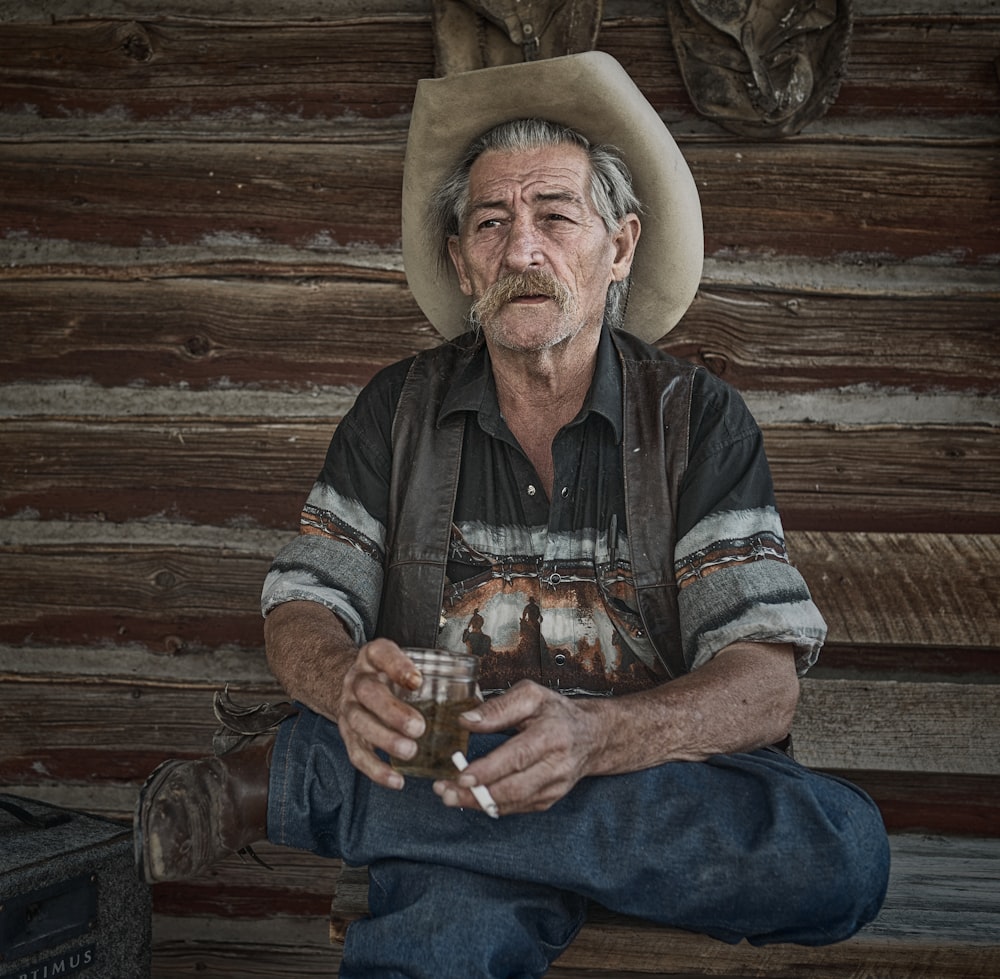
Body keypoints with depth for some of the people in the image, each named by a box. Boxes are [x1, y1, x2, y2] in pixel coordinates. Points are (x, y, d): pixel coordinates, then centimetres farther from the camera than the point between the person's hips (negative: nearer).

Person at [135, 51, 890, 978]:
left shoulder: (698, 419, 1)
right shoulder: (398, 410, 7)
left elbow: (765, 684, -8)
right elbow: (301, 607, 4)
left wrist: (589, 736, -29)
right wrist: (347, 681, -22)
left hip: (641, 785, 6)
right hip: (443, 775, -6)